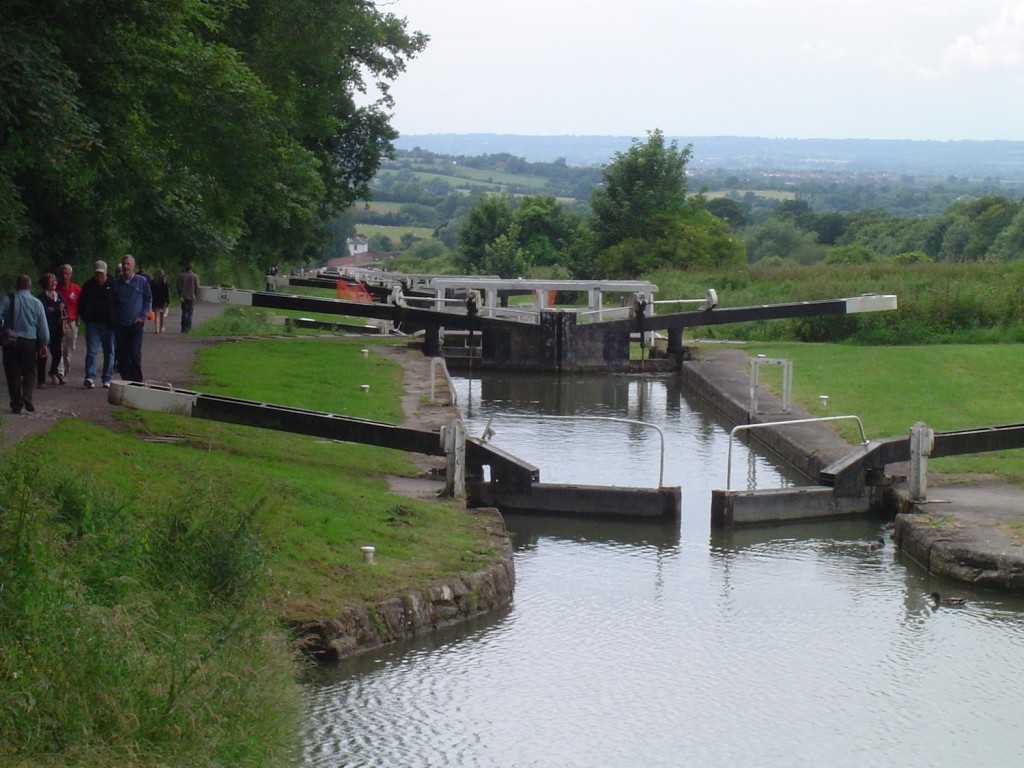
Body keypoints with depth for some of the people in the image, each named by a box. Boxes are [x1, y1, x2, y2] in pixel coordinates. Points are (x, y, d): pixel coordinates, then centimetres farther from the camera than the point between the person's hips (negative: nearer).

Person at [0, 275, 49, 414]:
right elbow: (43, 326, 4)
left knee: (13, 372, 6)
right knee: (30, 371, 12)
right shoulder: (36, 303, 1)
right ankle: (27, 395, -12)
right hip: (30, 341, 0)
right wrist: (44, 344, 15)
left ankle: (16, 404, 4)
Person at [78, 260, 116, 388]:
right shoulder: (89, 285, 4)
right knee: (91, 351, -8)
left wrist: (115, 321, -2)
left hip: (109, 324, -1)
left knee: (109, 352, 6)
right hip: (93, 323, 1)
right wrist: (85, 318, 5)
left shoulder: (113, 285, -3)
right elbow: (81, 303, 14)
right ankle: (90, 378, -12)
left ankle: (107, 380, 13)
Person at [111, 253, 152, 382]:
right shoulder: (116, 283, 8)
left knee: (135, 353, -11)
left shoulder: (142, 281, 3)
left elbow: (148, 299, 9)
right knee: (122, 355, 3)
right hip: (120, 325, 3)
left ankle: (137, 380, -5)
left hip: (136, 323, -3)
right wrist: (113, 319, 3)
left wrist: (142, 316, -2)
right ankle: (125, 380, 12)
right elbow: (111, 302, 14)